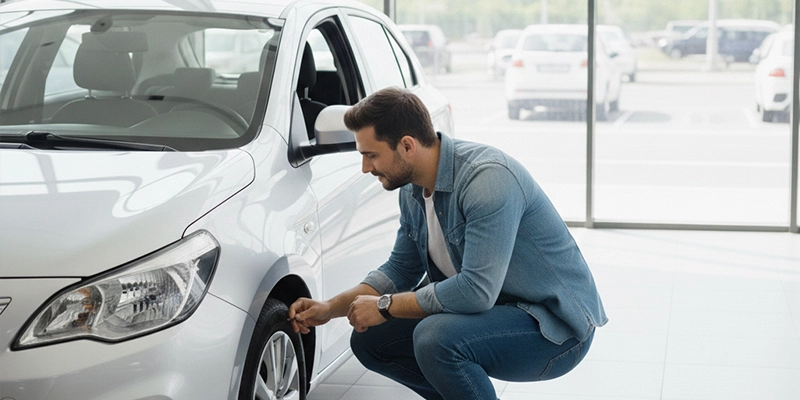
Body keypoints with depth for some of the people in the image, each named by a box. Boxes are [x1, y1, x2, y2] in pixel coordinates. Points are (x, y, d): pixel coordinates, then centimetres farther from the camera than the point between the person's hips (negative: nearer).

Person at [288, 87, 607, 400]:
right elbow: (400, 270, 16)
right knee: (369, 339, 4)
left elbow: (476, 290, -32)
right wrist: (329, 309, 3)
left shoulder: (488, 178, -27)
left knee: (436, 338, -33)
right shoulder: (413, 190, 2)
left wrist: (385, 306, -20)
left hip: (556, 327, -9)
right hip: (491, 310, 9)